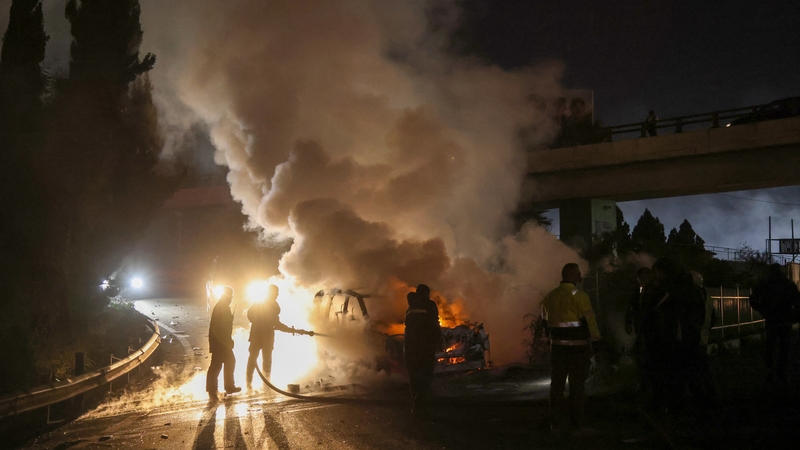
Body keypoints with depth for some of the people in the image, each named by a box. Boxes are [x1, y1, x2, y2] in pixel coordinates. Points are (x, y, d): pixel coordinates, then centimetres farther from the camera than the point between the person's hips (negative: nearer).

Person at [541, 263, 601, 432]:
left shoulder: (549, 297, 7)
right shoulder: (579, 296, -12)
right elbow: (590, 320, -12)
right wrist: (595, 340, -2)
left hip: (557, 346, 4)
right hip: (578, 347, -4)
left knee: (557, 384, 10)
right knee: (577, 383, 6)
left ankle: (558, 422, 13)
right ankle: (579, 420, 15)